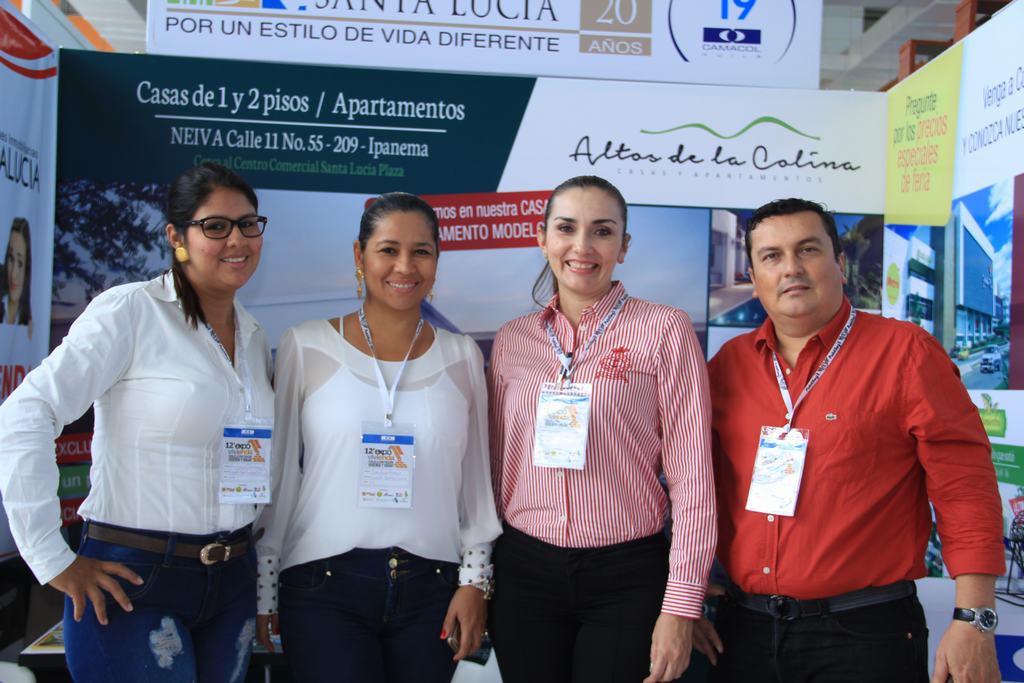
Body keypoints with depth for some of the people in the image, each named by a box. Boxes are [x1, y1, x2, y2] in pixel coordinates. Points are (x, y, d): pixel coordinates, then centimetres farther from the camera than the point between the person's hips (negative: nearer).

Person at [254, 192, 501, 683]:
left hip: (431, 587, 2)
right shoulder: (306, 347, -2)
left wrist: (475, 578, 4)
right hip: (324, 587, -2)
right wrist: (264, 587, 4)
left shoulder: (462, 356, 5)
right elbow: (277, 474, 2)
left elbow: (477, 479, 8)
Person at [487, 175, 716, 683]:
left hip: (627, 578, -3)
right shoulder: (510, 340, 5)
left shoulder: (664, 330, -6)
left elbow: (692, 477, -9)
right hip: (524, 572, 3)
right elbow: (497, 468, 11)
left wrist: (680, 606, -12)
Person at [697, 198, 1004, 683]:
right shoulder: (728, 365, 5)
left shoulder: (906, 352, -5)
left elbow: (965, 487, -7)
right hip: (744, 628, 4)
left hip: (865, 628, -3)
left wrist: (973, 620, -12)